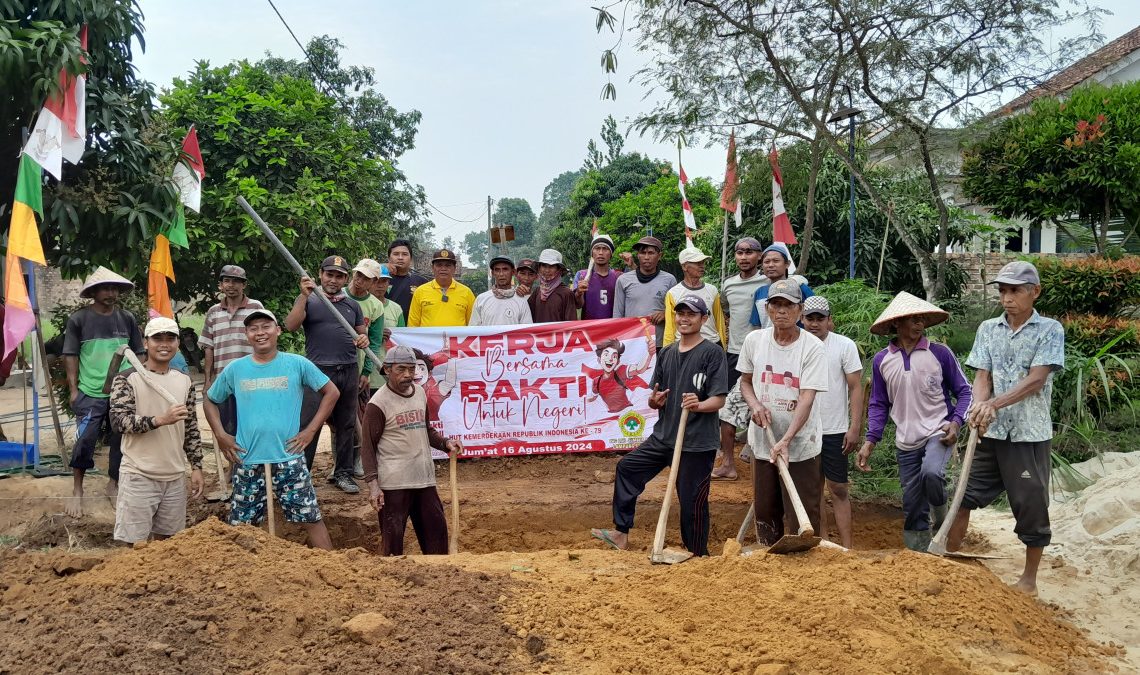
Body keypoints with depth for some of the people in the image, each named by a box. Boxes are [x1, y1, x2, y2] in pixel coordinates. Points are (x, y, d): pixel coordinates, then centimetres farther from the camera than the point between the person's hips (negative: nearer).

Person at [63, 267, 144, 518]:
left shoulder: (127, 319, 5)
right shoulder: (78, 319, -3)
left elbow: (139, 353, 10)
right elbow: (70, 356, -1)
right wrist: (73, 389, -6)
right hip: (90, 394, -3)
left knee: (121, 441, 10)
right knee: (84, 442, -3)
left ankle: (114, 484, 29)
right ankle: (77, 491, 13)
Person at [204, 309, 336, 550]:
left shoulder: (298, 364, -2)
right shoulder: (235, 369, 4)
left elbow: (331, 392, 3)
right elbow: (209, 401, 17)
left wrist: (311, 430, -2)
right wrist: (220, 435, 4)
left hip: (289, 459, -2)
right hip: (247, 462, 2)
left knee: (311, 518, 1)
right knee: (240, 525, 10)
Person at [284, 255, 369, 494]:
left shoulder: (352, 305, 16)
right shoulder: (308, 300, 4)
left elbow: (361, 333, 20)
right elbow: (291, 325, -11)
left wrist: (363, 339, -4)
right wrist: (304, 296, -19)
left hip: (348, 373, 4)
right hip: (318, 371, -4)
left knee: (346, 425, 9)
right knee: (308, 425, -7)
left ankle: (343, 473, 18)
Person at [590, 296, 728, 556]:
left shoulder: (712, 353, -8)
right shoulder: (666, 353, 12)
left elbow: (719, 399, -13)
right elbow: (655, 399, 15)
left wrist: (699, 405, -33)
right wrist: (655, 400, -8)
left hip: (697, 444, -7)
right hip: (663, 437, 7)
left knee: (691, 501, -2)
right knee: (627, 467, 11)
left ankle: (698, 555, 17)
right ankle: (621, 534, 22)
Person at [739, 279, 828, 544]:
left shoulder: (813, 347, -12)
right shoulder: (754, 340, 0)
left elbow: (806, 399, -19)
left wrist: (785, 440, -30)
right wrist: (755, 405, -9)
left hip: (800, 444, -4)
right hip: (762, 441, 4)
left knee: (805, 514, -3)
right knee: (765, 512, 14)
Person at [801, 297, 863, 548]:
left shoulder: (845, 345, -5)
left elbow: (856, 388, -5)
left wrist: (855, 428, -12)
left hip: (835, 430, -3)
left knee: (838, 488, -1)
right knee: (814, 487, 10)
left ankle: (846, 547, 3)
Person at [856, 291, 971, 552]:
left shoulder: (940, 353, -4)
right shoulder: (881, 361, 2)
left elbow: (963, 391, 2)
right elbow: (879, 404, 10)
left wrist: (956, 421, -14)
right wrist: (870, 440, 1)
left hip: (938, 433, -3)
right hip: (906, 442, 3)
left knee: (931, 472, -32)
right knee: (913, 507, 7)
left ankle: (943, 519, -3)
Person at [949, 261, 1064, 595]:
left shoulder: (1049, 330, -4)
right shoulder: (988, 329, 7)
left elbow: (1036, 380, -14)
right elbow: (982, 377, 0)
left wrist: (994, 404, -23)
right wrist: (980, 408, -20)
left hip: (1029, 434, -3)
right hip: (991, 432, 4)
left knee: (1031, 506, 6)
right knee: (966, 495, 7)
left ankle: (1029, 580, 21)